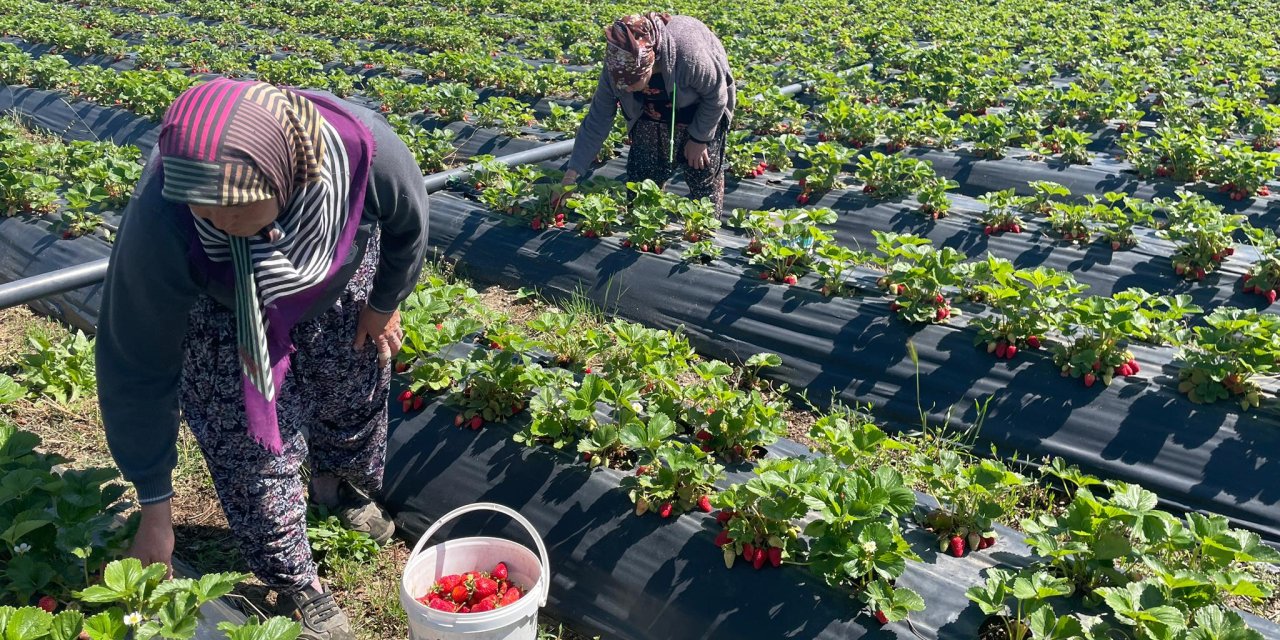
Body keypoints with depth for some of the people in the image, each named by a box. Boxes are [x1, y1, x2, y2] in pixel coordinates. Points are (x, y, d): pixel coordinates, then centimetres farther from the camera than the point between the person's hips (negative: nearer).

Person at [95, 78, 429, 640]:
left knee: (357, 393, 20)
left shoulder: (361, 147, -41)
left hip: (341, 284, 3)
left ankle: (342, 487, 54)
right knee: (255, 447, -3)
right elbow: (137, 369, -28)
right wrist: (154, 508, -20)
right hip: (221, 311, -2)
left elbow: (407, 221, -15)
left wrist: (385, 303, 0)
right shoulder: (160, 227, -42)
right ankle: (298, 590, 23)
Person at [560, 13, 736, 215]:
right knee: (640, 184, 4)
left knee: (705, 180, 2)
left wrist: (699, 138, -16)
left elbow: (716, 96, -24)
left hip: (702, 112, -3)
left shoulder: (688, 54, -43)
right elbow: (597, 121, -20)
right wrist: (571, 175, -22)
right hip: (652, 117, 4)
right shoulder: (616, 65, -29)